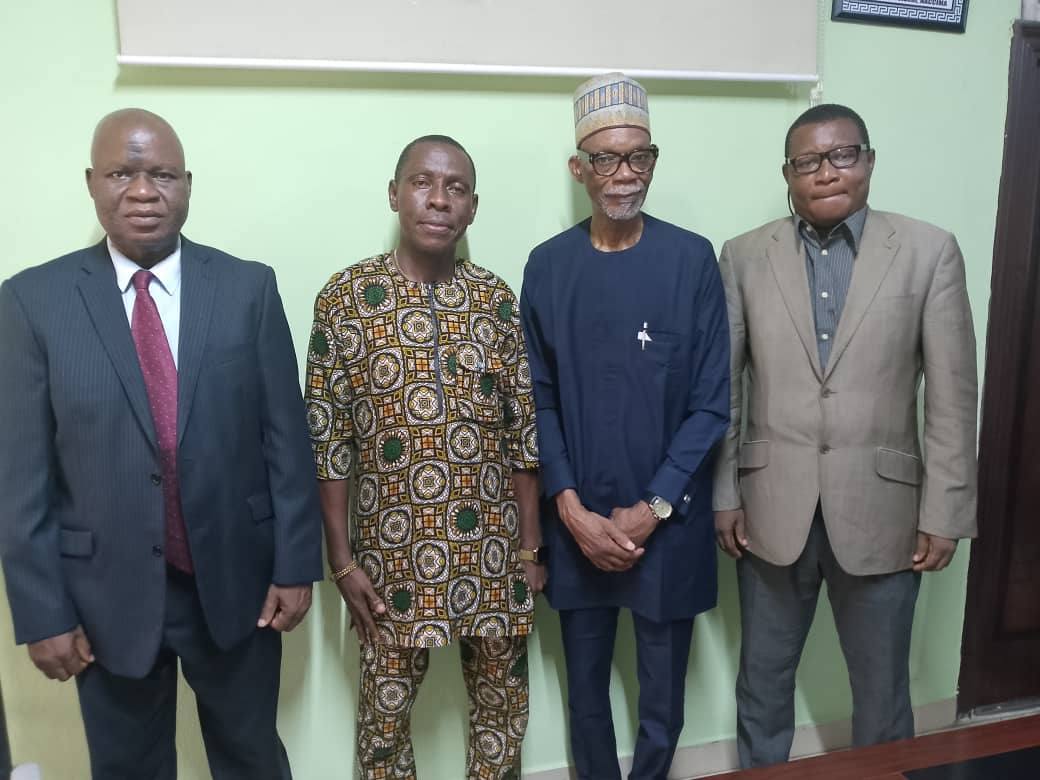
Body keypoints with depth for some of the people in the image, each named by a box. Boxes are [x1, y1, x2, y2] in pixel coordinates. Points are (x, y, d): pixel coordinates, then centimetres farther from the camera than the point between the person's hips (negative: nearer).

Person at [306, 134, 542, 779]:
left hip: (493, 554, 2)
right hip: (392, 557, -2)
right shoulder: (345, 298, -6)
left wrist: (531, 547, 2)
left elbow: (525, 431, 2)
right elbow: (328, 440, -5)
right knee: (386, 713, 16)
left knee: (504, 706, 18)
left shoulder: (498, 300, 0)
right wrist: (342, 560, -6)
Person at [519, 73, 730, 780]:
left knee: (663, 699, 14)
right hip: (578, 524, 2)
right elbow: (539, 398, 1)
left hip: (668, 525, -1)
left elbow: (711, 403, -6)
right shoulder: (548, 266, 0)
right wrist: (572, 509, -9)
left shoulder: (692, 259, -5)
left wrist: (652, 509, -11)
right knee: (586, 687, 18)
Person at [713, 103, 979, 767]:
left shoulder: (930, 252, -3)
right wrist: (724, 496, 0)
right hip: (772, 511, 1)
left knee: (883, 693, 17)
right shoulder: (744, 257, 0)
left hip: (881, 512, 0)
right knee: (763, 685, 17)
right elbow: (722, 390, 1)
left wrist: (943, 514, -4)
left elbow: (953, 398, -3)